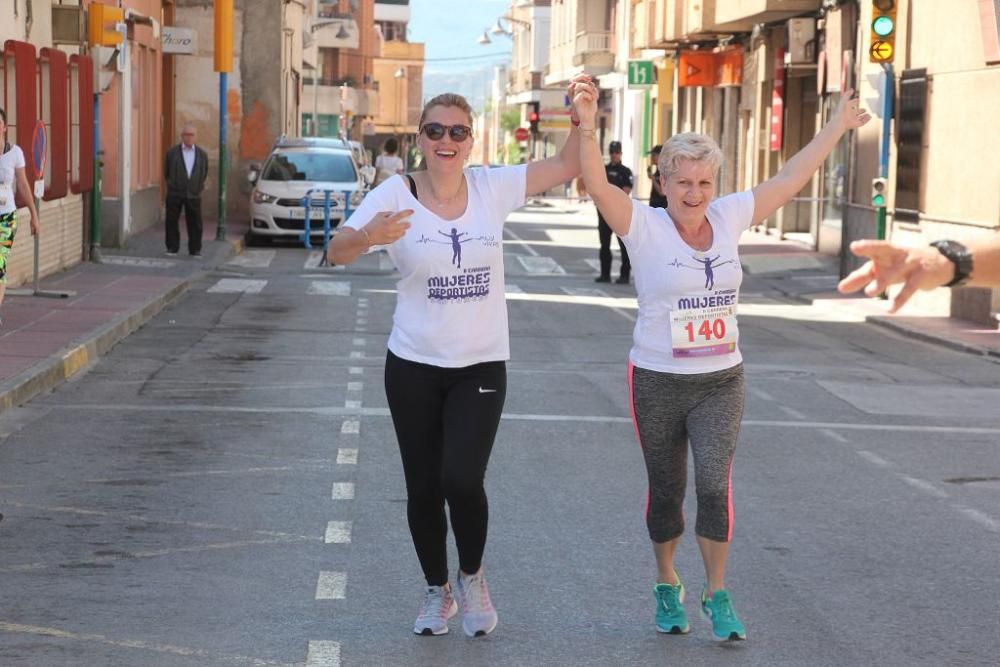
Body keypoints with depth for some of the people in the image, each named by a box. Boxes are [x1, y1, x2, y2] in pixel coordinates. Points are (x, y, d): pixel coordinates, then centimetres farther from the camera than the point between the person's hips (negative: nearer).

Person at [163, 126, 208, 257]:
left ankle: (195, 249, 8)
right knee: (171, 221, 1)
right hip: (174, 194, -1)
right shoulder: (172, 152, 3)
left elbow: (204, 173, 17)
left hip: (194, 194, 1)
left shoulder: (202, 154, 8)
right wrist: (172, 185, 12)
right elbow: (166, 172, 11)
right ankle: (172, 247, 10)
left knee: (195, 223, 0)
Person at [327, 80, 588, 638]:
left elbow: (568, 165, 0)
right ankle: (437, 591, 31)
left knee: (462, 481, -14)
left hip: (481, 366, 0)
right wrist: (367, 237, -42)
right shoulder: (395, 195, -9)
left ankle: (472, 577, 15)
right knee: (423, 488, 8)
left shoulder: (492, 188, -3)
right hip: (414, 366, 0)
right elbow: (338, 253, -20)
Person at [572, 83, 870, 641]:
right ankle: (668, 586, 33)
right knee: (666, 490, 12)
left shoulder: (729, 218, 1)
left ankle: (717, 594, 4)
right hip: (658, 384, -2)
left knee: (715, 484, -11)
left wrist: (838, 124, 16)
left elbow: (792, 178, 10)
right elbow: (597, 184, -25)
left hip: (721, 381, 2)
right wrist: (587, 127, -40)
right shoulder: (645, 227, -10)